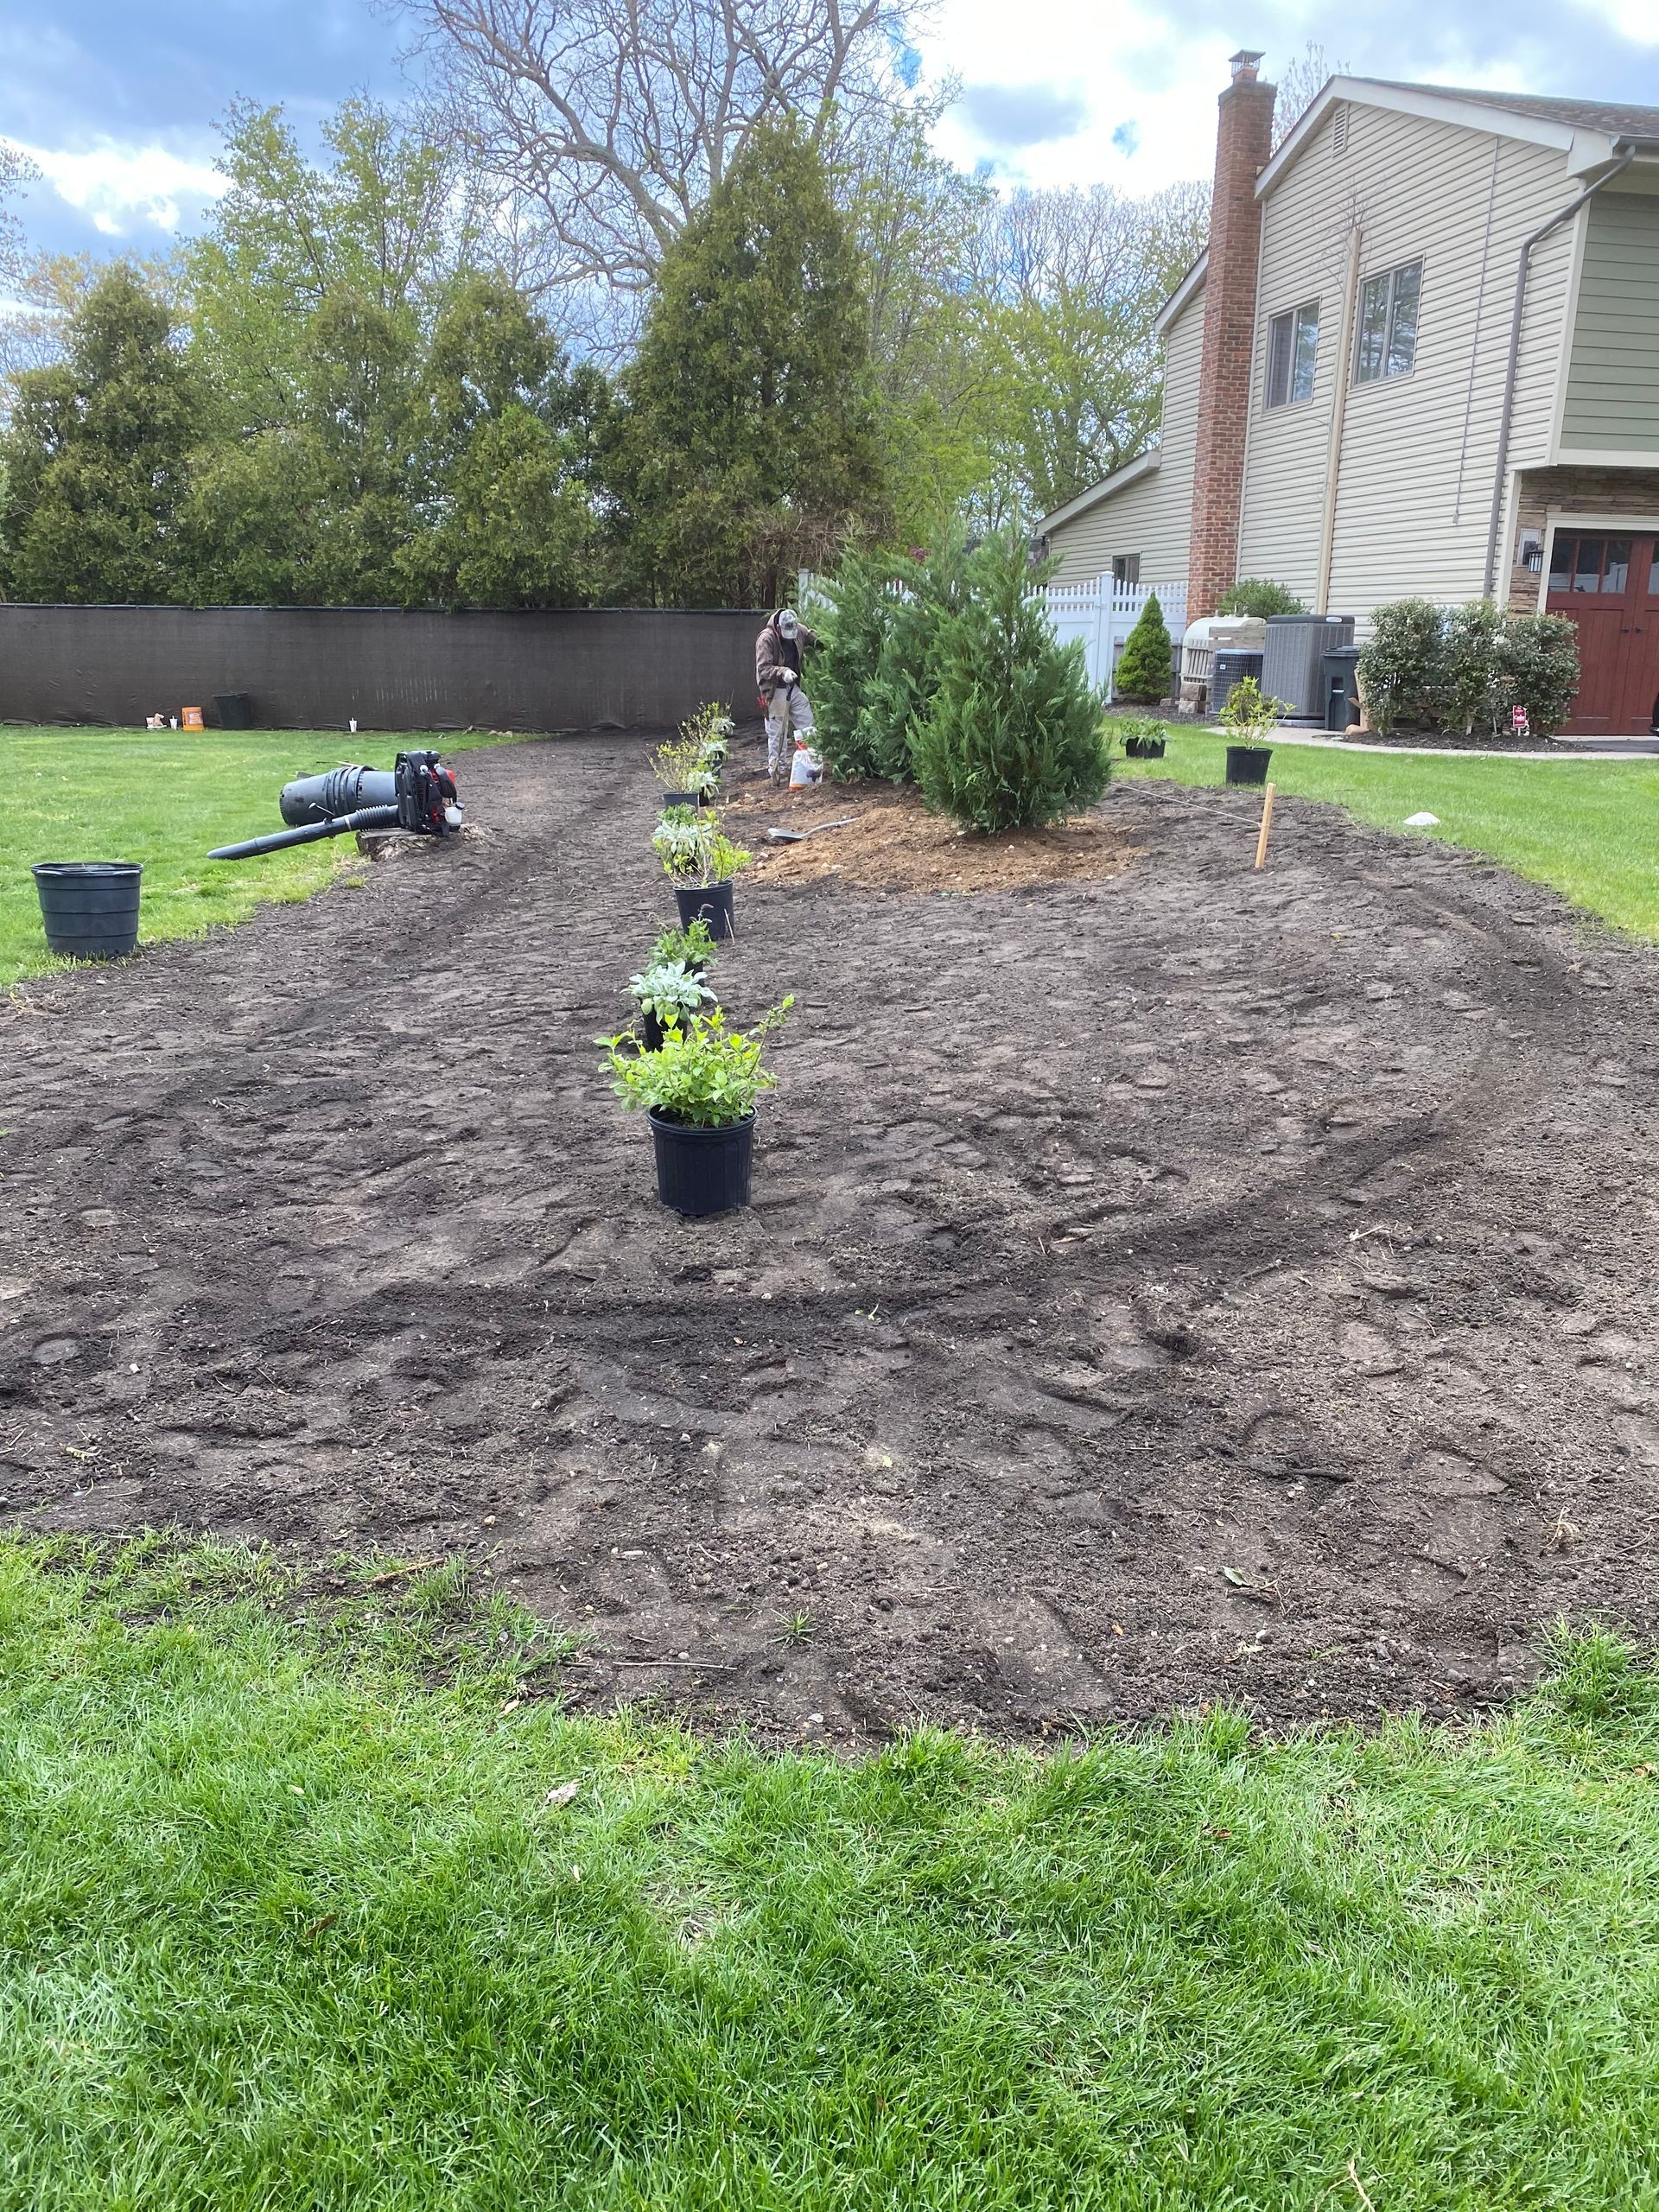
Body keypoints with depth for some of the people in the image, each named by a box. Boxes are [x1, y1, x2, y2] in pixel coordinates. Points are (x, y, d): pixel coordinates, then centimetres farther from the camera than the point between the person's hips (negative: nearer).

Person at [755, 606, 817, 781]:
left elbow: (810, 637, 22)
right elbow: (762, 668, -23)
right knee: (777, 733, -2)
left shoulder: (799, 631, -1)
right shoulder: (766, 639, -20)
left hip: (794, 687, 7)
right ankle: (778, 771, 7)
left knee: (808, 726, 8)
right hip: (775, 691, -7)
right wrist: (782, 672, -38)